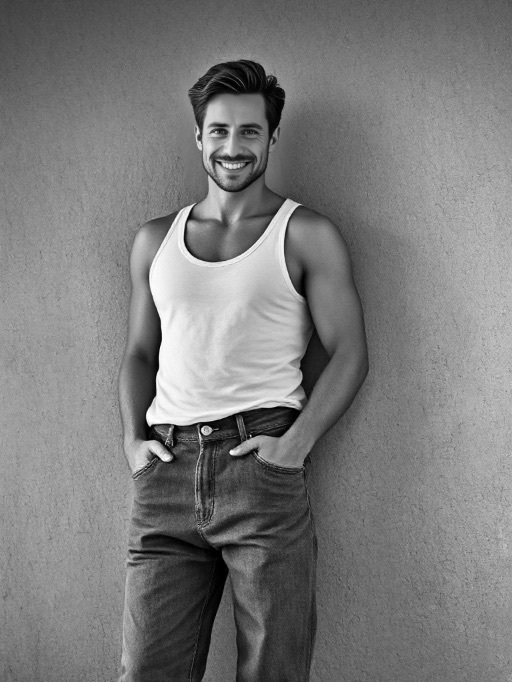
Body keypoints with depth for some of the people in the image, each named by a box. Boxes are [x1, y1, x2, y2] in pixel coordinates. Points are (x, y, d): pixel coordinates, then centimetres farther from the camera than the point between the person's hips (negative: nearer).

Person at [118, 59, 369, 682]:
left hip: (262, 464, -3)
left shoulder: (306, 235, 5)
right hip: (165, 473, 3)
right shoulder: (154, 240, 17)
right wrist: (133, 438, 6)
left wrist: (296, 443, -12)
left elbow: (349, 353, 1)